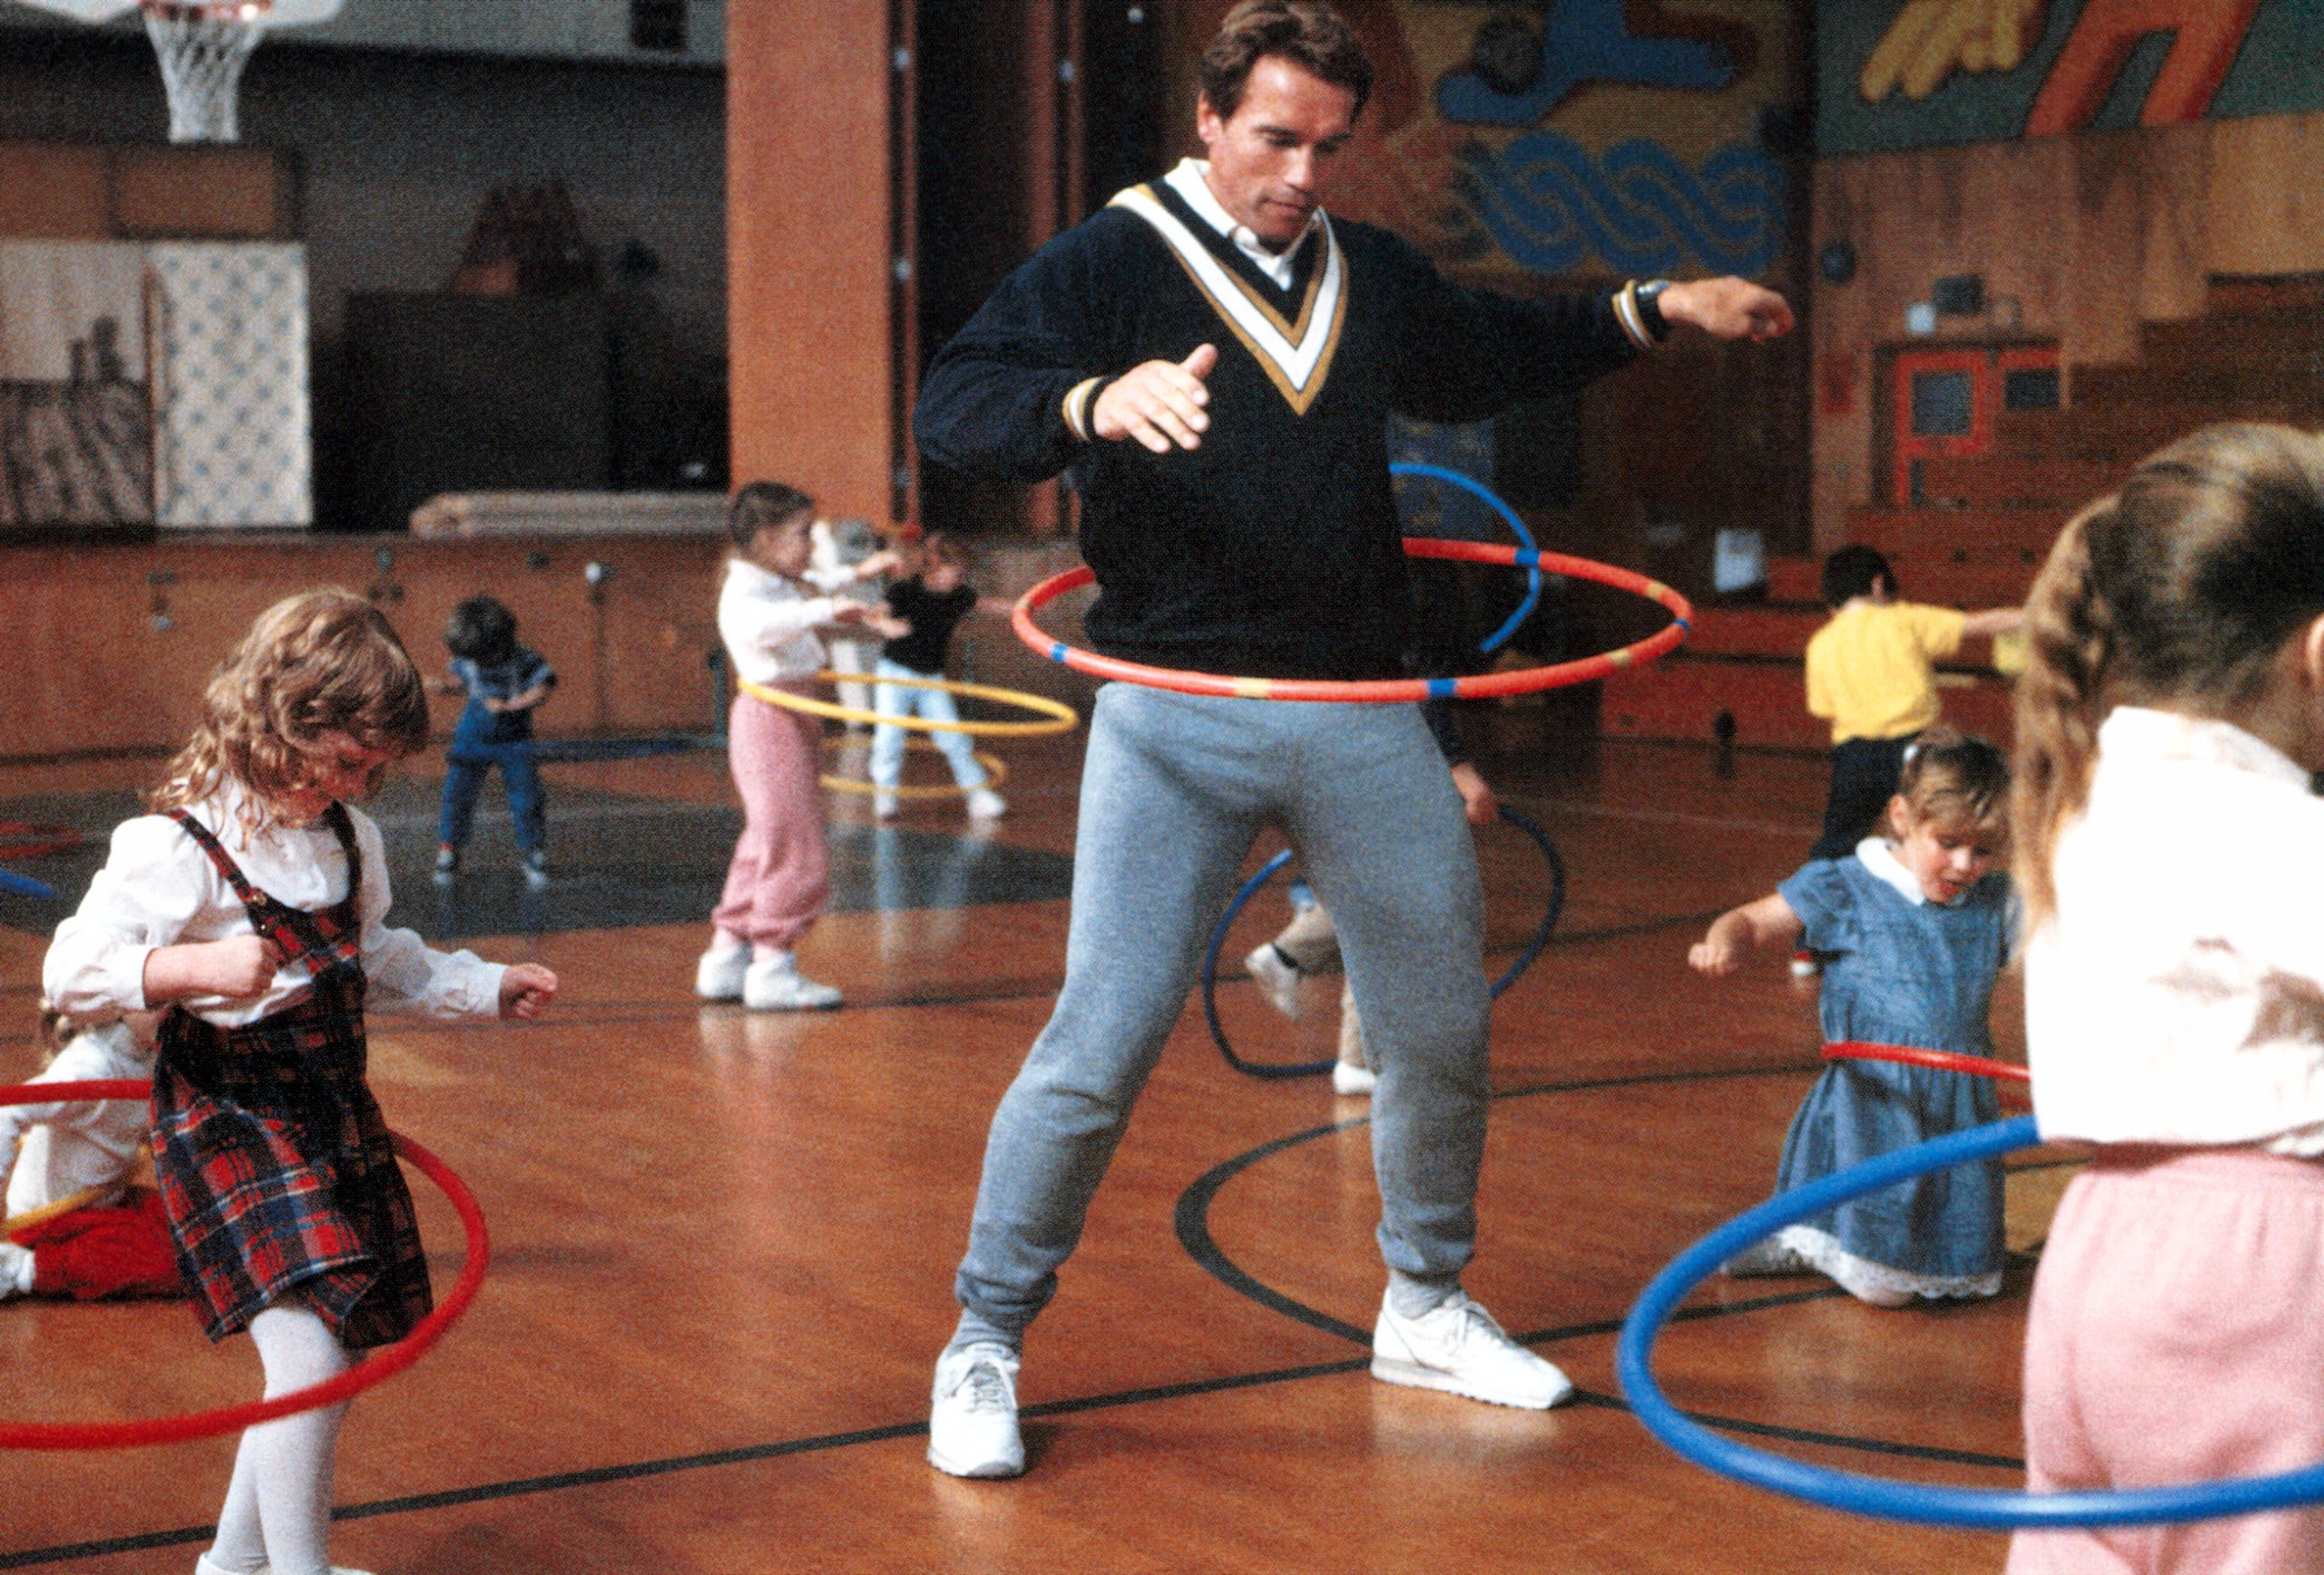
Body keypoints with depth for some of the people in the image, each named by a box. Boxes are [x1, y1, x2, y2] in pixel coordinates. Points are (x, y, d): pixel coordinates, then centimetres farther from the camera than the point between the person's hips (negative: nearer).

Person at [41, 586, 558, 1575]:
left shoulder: (349, 836, 8)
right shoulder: (177, 846, -17)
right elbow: (71, 970, -22)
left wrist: (488, 989, 21)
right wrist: (197, 967, -36)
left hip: (330, 1106, 8)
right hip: (228, 1117, -8)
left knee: (342, 1348, 13)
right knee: (308, 1355, -18)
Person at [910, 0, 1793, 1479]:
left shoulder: (1373, 276, 13)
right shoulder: (1110, 265, -5)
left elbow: (1498, 350, 32)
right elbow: (957, 404, -17)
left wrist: (1657, 308, 25)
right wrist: (1098, 402, -36)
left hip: (1364, 717, 6)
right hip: (1178, 717, -5)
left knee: (1443, 1032, 12)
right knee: (1101, 1045, -9)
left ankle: (1427, 1308, 34)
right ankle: (984, 1347, 8)